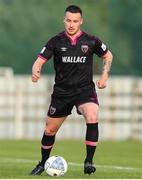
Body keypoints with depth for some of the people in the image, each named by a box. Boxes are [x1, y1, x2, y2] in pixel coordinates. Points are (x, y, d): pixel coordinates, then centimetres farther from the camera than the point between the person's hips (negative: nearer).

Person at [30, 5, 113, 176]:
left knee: (92, 118, -29)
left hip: (85, 89, -1)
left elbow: (108, 56, 13)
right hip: (61, 91, 1)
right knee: (50, 130, 9)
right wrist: (36, 71, -29)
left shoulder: (91, 41, -4)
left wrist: (104, 75, 0)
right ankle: (43, 163, 32)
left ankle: (89, 161, -21)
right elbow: (40, 60, -7)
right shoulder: (56, 41, -5)